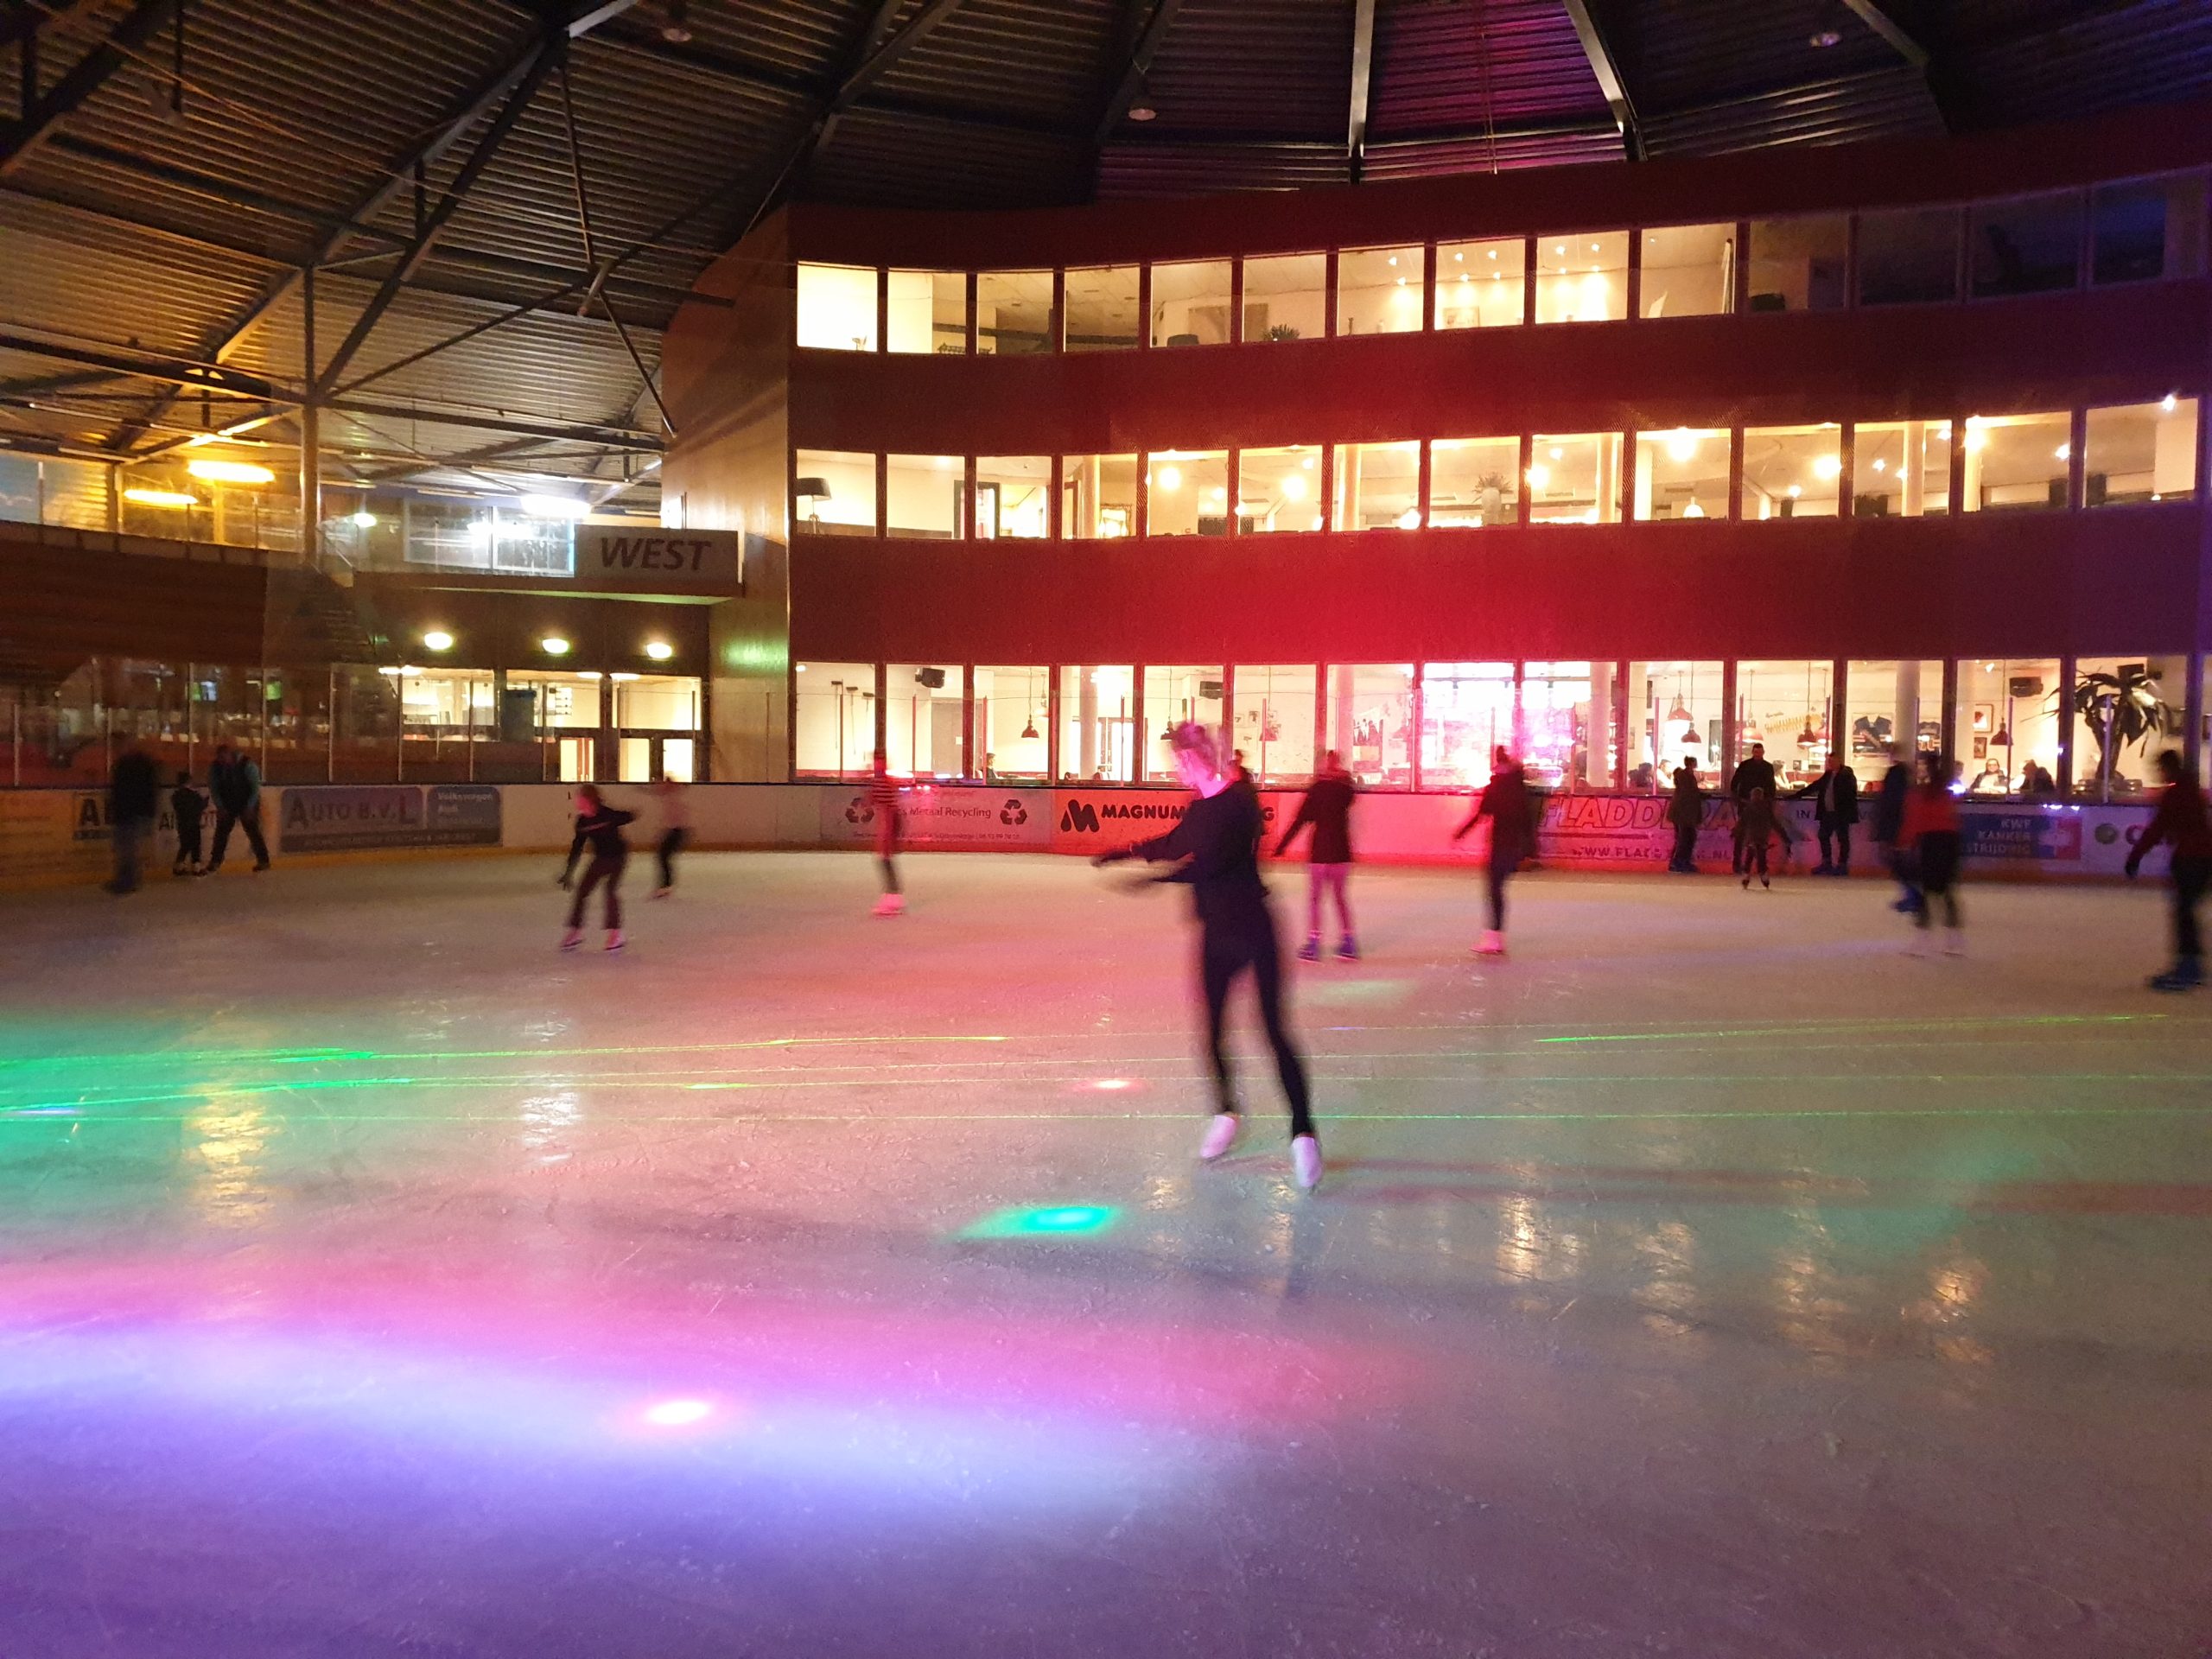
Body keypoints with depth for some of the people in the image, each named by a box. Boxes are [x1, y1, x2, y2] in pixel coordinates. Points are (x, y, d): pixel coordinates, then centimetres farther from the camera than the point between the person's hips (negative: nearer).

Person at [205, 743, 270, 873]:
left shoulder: (247, 765, -20)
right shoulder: (215, 767, -9)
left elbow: (255, 788, -15)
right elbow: (213, 788, -1)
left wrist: (249, 808, -18)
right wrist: (220, 807, -10)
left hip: (247, 805, -4)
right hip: (227, 805, 4)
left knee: (252, 831, -7)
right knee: (221, 830, -1)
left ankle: (263, 861, -1)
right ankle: (215, 861, 9)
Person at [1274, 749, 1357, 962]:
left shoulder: (1317, 789, -8)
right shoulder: (1346, 789, 1)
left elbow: (1301, 819, -10)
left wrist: (1281, 846, -6)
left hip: (1320, 850, -4)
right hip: (1342, 851, 4)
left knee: (1314, 897, 4)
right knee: (1340, 897, 16)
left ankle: (1313, 942, 0)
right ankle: (1347, 941, 16)